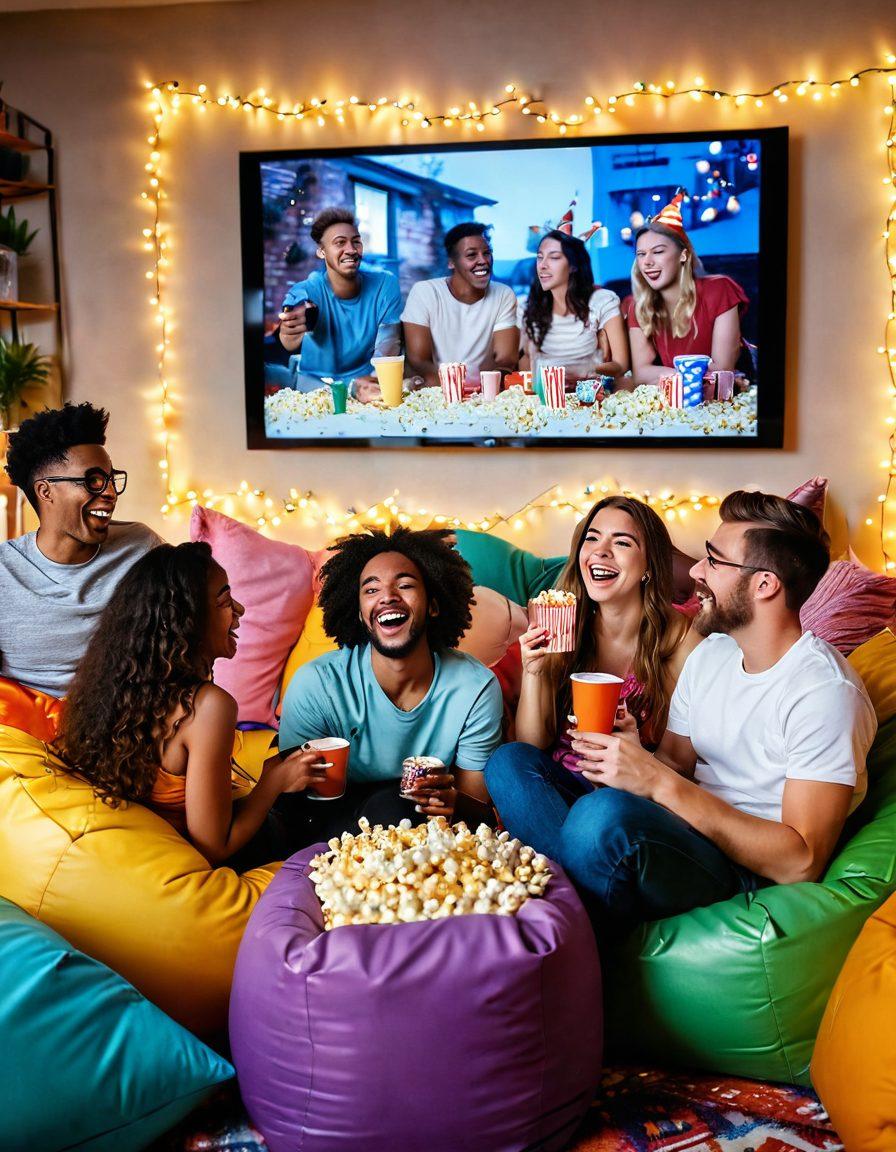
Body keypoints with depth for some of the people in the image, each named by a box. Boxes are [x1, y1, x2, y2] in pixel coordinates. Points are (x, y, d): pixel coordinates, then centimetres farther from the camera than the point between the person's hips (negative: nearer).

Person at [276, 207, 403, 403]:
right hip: (316, 384, 0)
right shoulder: (306, 292, -11)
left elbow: (388, 346, -13)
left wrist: (373, 380, -34)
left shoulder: (385, 285, -6)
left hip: (369, 382, 0)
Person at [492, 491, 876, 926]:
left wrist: (660, 782, -25)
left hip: (752, 876, -8)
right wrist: (628, 757, -9)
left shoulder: (824, 691, -16)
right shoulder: (708, 655, 11)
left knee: (606, 813, -37)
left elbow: (801, 863, -21)